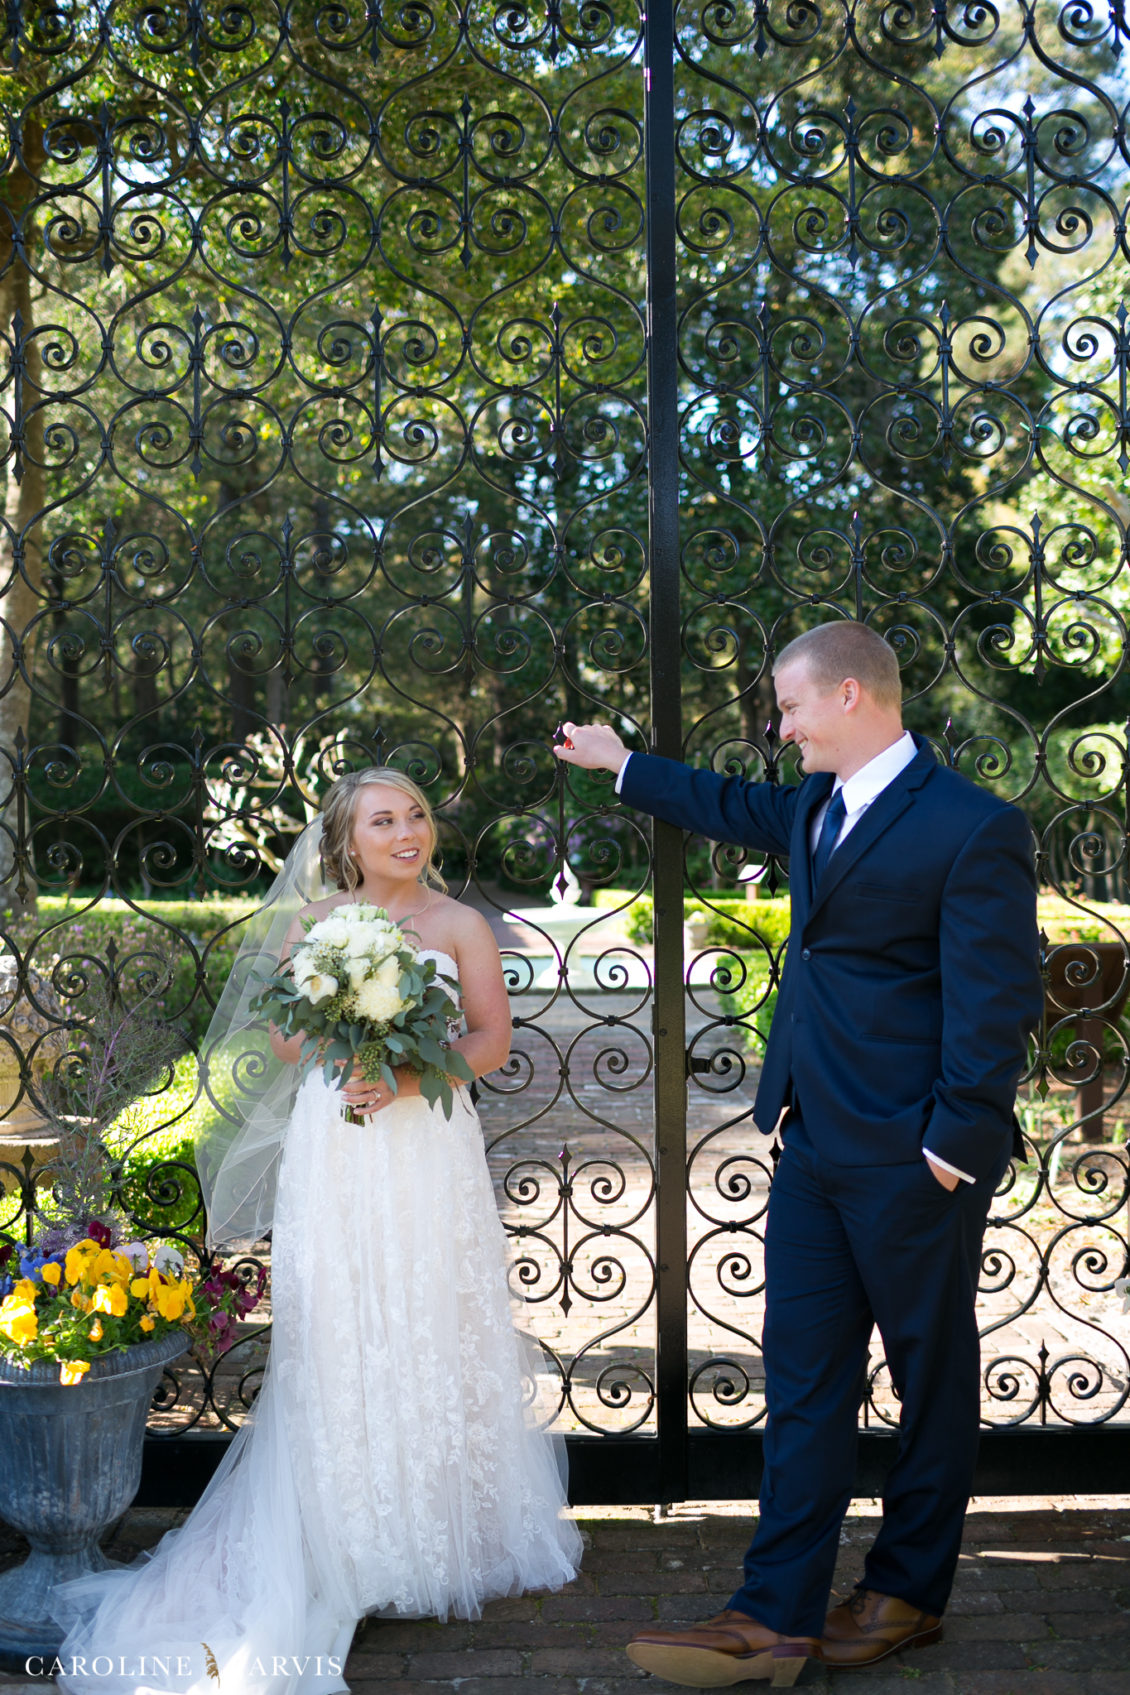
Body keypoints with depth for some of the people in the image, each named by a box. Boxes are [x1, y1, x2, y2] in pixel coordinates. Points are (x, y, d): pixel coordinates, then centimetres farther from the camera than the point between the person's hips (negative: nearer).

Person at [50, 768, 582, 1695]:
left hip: (430, 1148, 0)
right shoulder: (312, 924, 8)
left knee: (435, 1332, 1)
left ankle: (449, 1535, 13)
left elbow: (492, 1040, 1)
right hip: (335, 1155, 0)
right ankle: (352, 1546, 8)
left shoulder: (461, 925, 6)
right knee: (338, 1341, -1)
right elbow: (279, 1039, 10)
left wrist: (410, 1075, -15)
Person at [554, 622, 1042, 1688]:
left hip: (913, 1162, -8)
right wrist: (622, 764, 43)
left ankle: (909, 1595, 25)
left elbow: (998, 1005, -15)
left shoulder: (973, 829, -14)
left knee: (932, 1378, 10)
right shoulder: (817, 807, 11)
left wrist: (954, 1149, -16)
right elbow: (737, 810, 33)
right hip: (813, 1149, 8)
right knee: (801, 1380, 6)